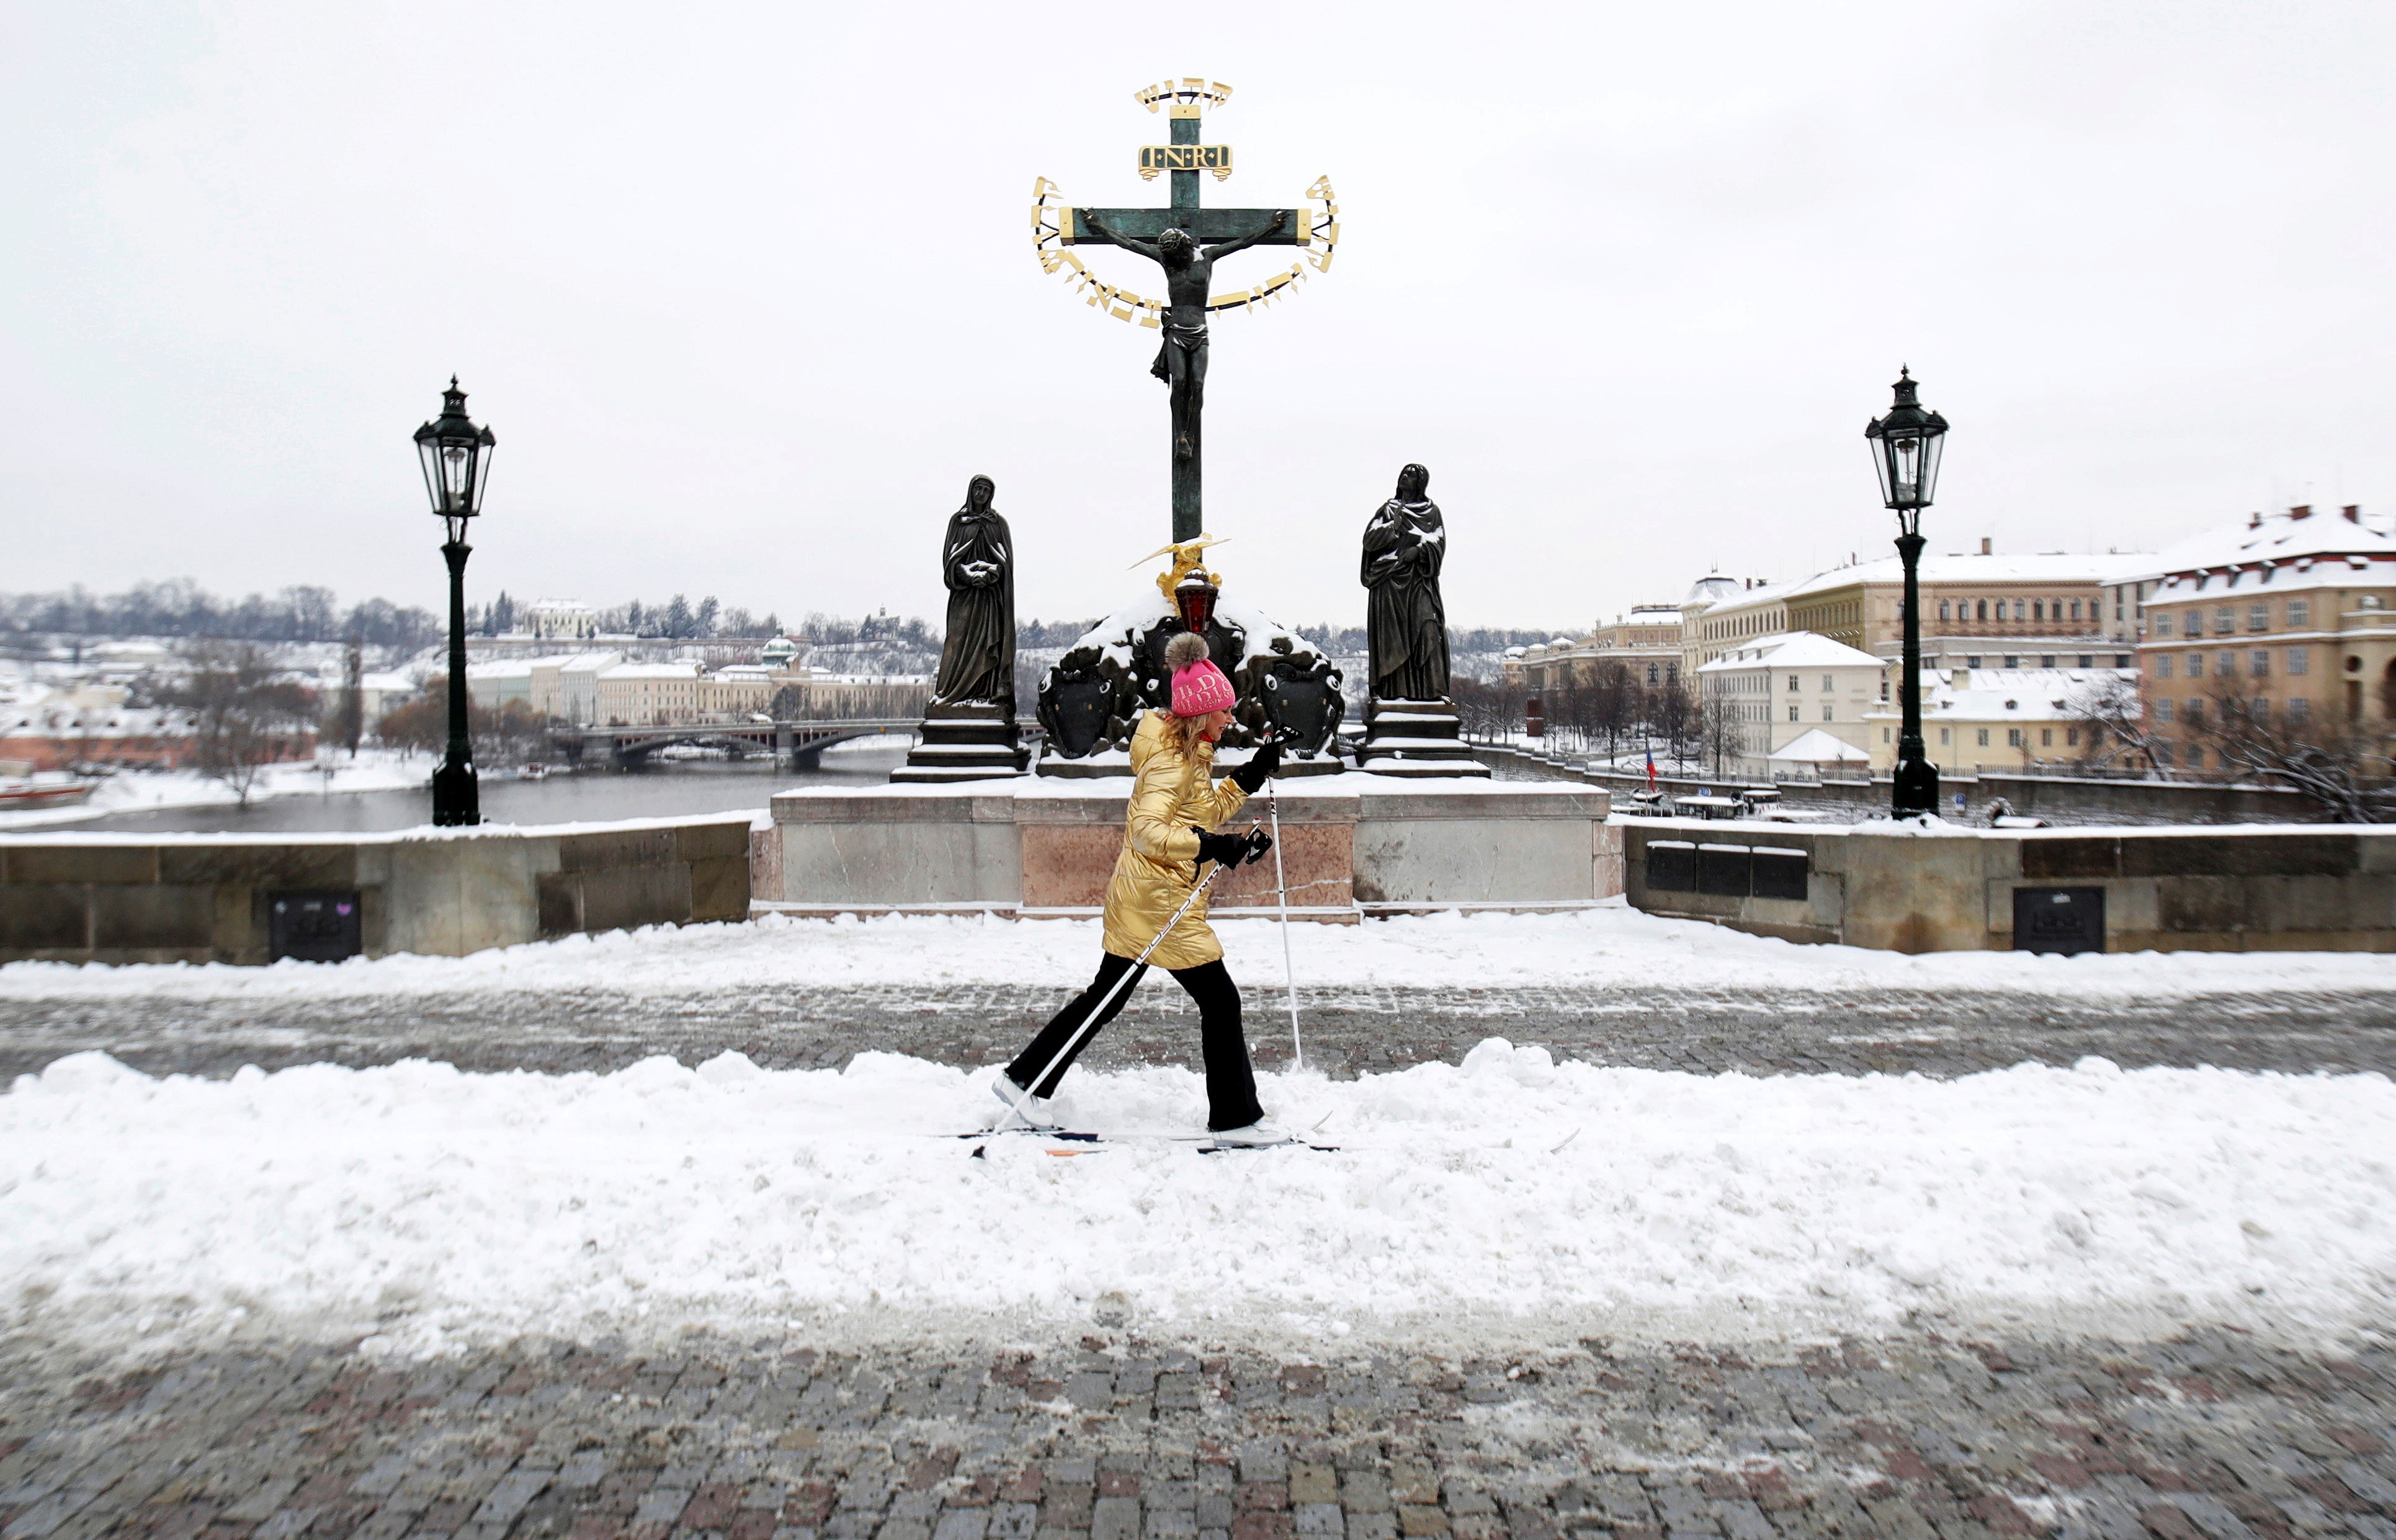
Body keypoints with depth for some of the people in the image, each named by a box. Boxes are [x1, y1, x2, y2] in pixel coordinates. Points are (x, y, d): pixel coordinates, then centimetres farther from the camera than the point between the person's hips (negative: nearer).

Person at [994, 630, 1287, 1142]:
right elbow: (1147, 830, -29)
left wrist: (1248, 778, 13)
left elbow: (1204, 810, 24)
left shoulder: (1188, 753, 12)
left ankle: (1023, 1078, 26)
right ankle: (1235, 1119, 8)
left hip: (1136, 898, 10)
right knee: (1220, 1000, -2)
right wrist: (1211, 847, -36)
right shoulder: (1171, 759, -19)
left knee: (1107, 995, 18)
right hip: (1160, 900, -10)